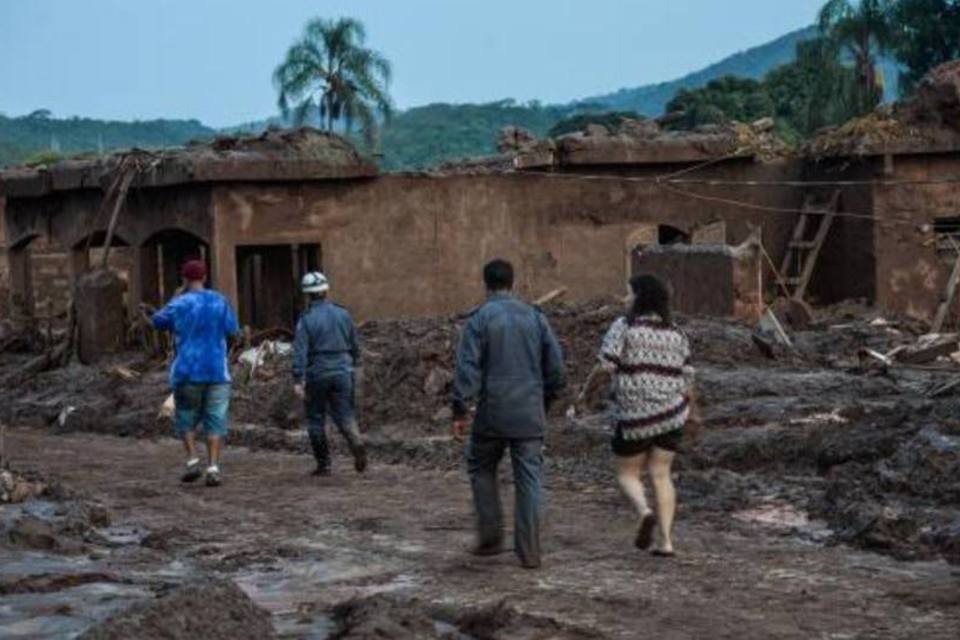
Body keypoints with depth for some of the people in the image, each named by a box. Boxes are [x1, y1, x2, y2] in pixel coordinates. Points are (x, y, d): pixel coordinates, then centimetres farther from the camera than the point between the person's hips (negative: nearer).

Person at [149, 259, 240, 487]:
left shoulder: (179, 304, -6)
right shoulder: (220, 301, 0)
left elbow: (158, 321, 10)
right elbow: (233, 329, 5)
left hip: (188, 371, -1)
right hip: (217, 371, 1)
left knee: (186, 418, 14)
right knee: (215, 421, 4)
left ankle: (193, 461, 1)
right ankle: (213, 468, -5)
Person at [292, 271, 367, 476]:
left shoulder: (306, 319, -8)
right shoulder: (343, 314, 4)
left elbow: (300, 351, -15)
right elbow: (355, 346, 11)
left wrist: (298, 381, -16)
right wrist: (353, 367, 25)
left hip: (317, 373, -3)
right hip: (342, 371, 3)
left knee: (316, 419, 10)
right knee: (344, 415, 8)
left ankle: (323, 465, 12)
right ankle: (356, 443, -22)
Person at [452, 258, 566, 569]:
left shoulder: (480, 318, -5)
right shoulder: (535, 317, 7)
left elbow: (467, 367, -12)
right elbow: (555, 365, 8)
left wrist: (459, 411, -10)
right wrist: (546, 401, 20)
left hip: (492, 414, -3)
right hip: (530, 415, 3)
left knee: (481, 469, 17)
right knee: (529, 479, 5)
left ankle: (490, 537, 12)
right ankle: (529, 551, 3)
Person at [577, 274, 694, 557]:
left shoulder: (623, 327, -8)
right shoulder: (676, 335, 6)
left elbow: (605, 367, -14)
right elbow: (687, 382, 7)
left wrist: (585, 392, 1)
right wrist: (689, 412, 21)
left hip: (634, 418, -4)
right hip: (671, 415, 4)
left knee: (627, 474, 11)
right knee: (661, 475, 9)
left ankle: (645, 512, -16)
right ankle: (666, 540, 0)